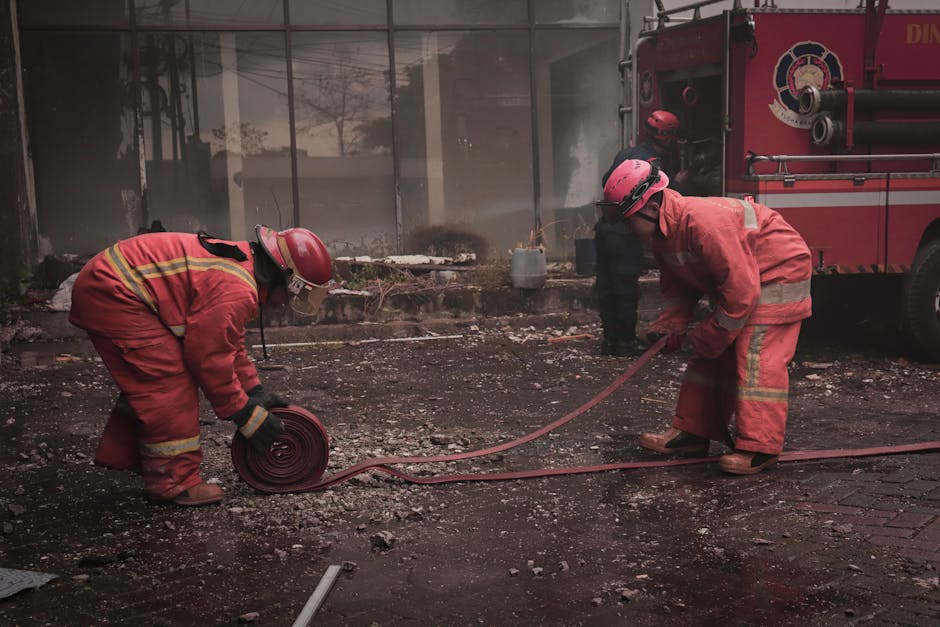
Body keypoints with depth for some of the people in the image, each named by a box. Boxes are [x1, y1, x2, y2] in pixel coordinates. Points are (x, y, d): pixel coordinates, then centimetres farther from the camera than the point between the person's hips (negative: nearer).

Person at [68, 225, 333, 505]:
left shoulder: (240, 262, 11)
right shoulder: (236, 292, -23)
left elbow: (229, 341, 19)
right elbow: (209, 357, -19)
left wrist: (254, 390, 16)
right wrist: (246, 415, -9)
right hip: (112, 294, -11)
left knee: (146, 380, 22)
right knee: (169, 385, -9)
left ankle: (121, 455, 37)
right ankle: (173, 482, 0)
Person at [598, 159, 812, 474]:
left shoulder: (703, 222, -34)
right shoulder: (661, 233, -3)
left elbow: (741, 288, -32)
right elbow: (678, 283, 10)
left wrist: (709, 336, -22)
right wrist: (670, 323, -6)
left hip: (779, 270, -10)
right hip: (739, 277, 10)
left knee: (757, 358, -16)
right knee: (709, 358, 9)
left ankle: (759, 448, -11)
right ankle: (691, 432, 16)